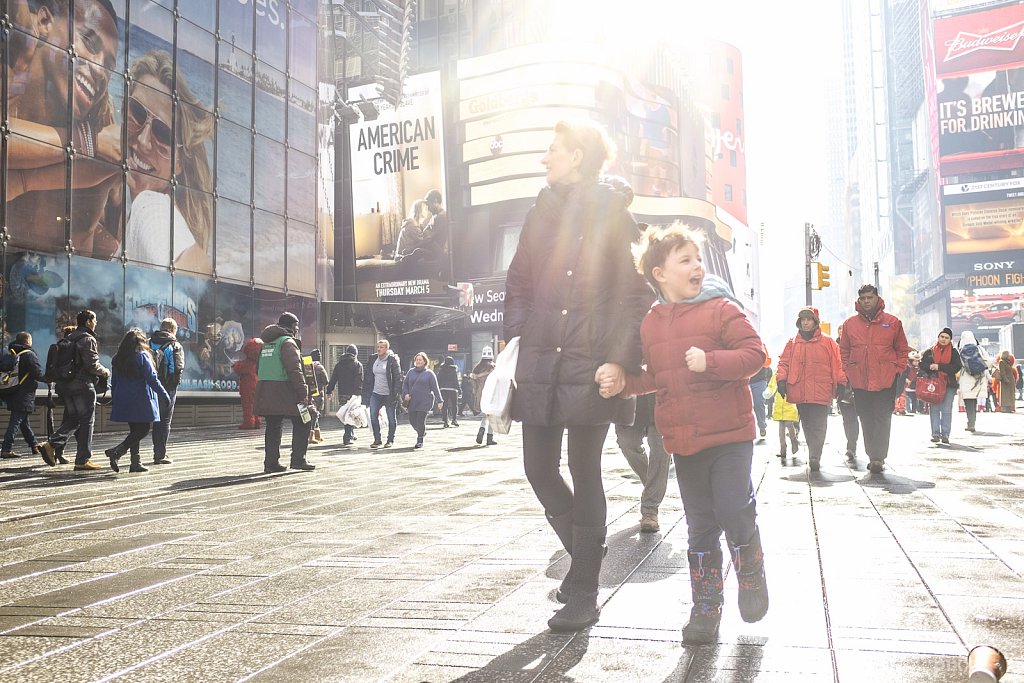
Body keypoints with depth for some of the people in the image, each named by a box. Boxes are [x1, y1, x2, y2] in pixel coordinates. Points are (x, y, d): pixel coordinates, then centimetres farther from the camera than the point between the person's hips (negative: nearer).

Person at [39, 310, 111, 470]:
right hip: (83, 385, -8)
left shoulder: (70, 338, 16)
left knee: (72, 419, 16)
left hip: (66, 385, 8)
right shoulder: (88, 339, -11)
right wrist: (105, 372, 0)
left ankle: (51, 445, -3)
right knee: (87, 421, 0)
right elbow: (92, 364, -18)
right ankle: (83, 460, 3)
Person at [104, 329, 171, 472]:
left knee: (135, 430, 13)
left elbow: (114, 381, 14)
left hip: (124, 401, 7)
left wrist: (115, 399, 22)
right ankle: (116, 451, -15)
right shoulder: (142, 356, -9)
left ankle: (136, 462, 10)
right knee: (143, 429, -1)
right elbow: (152, 379, -12)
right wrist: (165, 395, -7)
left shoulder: (117, 358, 10)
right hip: (140, 401, -7)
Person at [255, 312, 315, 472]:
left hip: (265, 393, 8)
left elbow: (258, 369, 23)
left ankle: (271, 462, 11)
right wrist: (303, 393, -19)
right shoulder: (287, 342, -8)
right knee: (302, 423, 0)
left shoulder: (266, 343, 19)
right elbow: (294, 370, -18)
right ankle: (298, 459, -3)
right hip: (284, 392, -8)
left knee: (273, 427, 12)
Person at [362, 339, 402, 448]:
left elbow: (398, 377, -10)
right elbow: (369, 377, 15)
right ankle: (377, 439, 5)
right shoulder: (374, 360, 10)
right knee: (373, 416, -5)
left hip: (389, 394, -5)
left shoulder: (392, 360, -7)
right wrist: (367, 392, 9)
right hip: (376, 394, 5)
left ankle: (390, 440, 18)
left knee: (391, 418, 5)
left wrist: (395, 393, -16)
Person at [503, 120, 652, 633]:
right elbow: (518, 285, 15)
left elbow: (634, 294, -3)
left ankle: (583, 594, 12)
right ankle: (584, 553, 30)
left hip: (590, 362, -5)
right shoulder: (541, 212, 14)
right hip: (539, 361, 5)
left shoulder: (614, 214, 0)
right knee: (539, 469, 6)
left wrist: (619, 359, -14)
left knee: (584, 474, 1)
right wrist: (512, 347, 4)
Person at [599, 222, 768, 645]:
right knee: (700, 525, 10)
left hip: (729, 433, -4)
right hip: (684, 439, 4)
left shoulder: (721, 309, -5)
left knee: (733, 509, -10)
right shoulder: (650, 324, 8)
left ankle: (752, 577, 21)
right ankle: (706, 609, 21)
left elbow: (754, 354, -12)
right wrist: (623, 384, 2)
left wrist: (710, 361, -25)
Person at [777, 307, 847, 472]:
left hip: (820, 392, -3)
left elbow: (837, 364, 4)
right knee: (807, 426, 9)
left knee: (818, 426, -9)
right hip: (800, 393, 3)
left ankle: (814, 457, -14)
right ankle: (814, 456, 19)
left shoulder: (828, 343, 5)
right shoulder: (792, 344, 11)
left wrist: (841, 383, -3)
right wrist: (781, 380, -2)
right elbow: (784, 363, 11)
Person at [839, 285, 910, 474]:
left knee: (882, 420, -6)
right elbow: (844, 351, 13)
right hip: (859, 381, 3)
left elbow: (902, 349, 8)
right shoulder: (850, 324, 7)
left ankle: (878, 458, -8)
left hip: (886, 381, -2)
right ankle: (873, 456, 18)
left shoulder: (892, 322, 3)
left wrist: (898, 370, 0)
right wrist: (847, 372, 5)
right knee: (866, 421, 9)